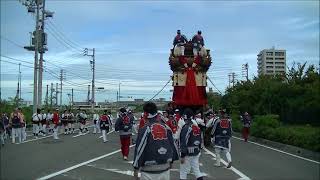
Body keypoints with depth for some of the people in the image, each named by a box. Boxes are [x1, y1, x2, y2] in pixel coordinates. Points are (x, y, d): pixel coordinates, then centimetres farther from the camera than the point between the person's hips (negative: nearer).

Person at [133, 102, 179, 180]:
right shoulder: (166, 127, 2)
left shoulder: (145, 130, -13)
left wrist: (136, 168, -3)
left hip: (150, 171, -5)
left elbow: (139, 150, -12)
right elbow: (173, 145, 9)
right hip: (165, 168, 5)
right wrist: (171, 160, 23)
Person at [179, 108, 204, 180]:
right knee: (196, 170, 13)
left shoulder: (186, 128, -17)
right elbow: (200, 140, 14)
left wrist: (182, 155, -18)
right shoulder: (197, 126, 8)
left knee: (183, 172, 3)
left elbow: (183, 142, -20)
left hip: (188, 153, -7)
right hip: (196, 153, 8)